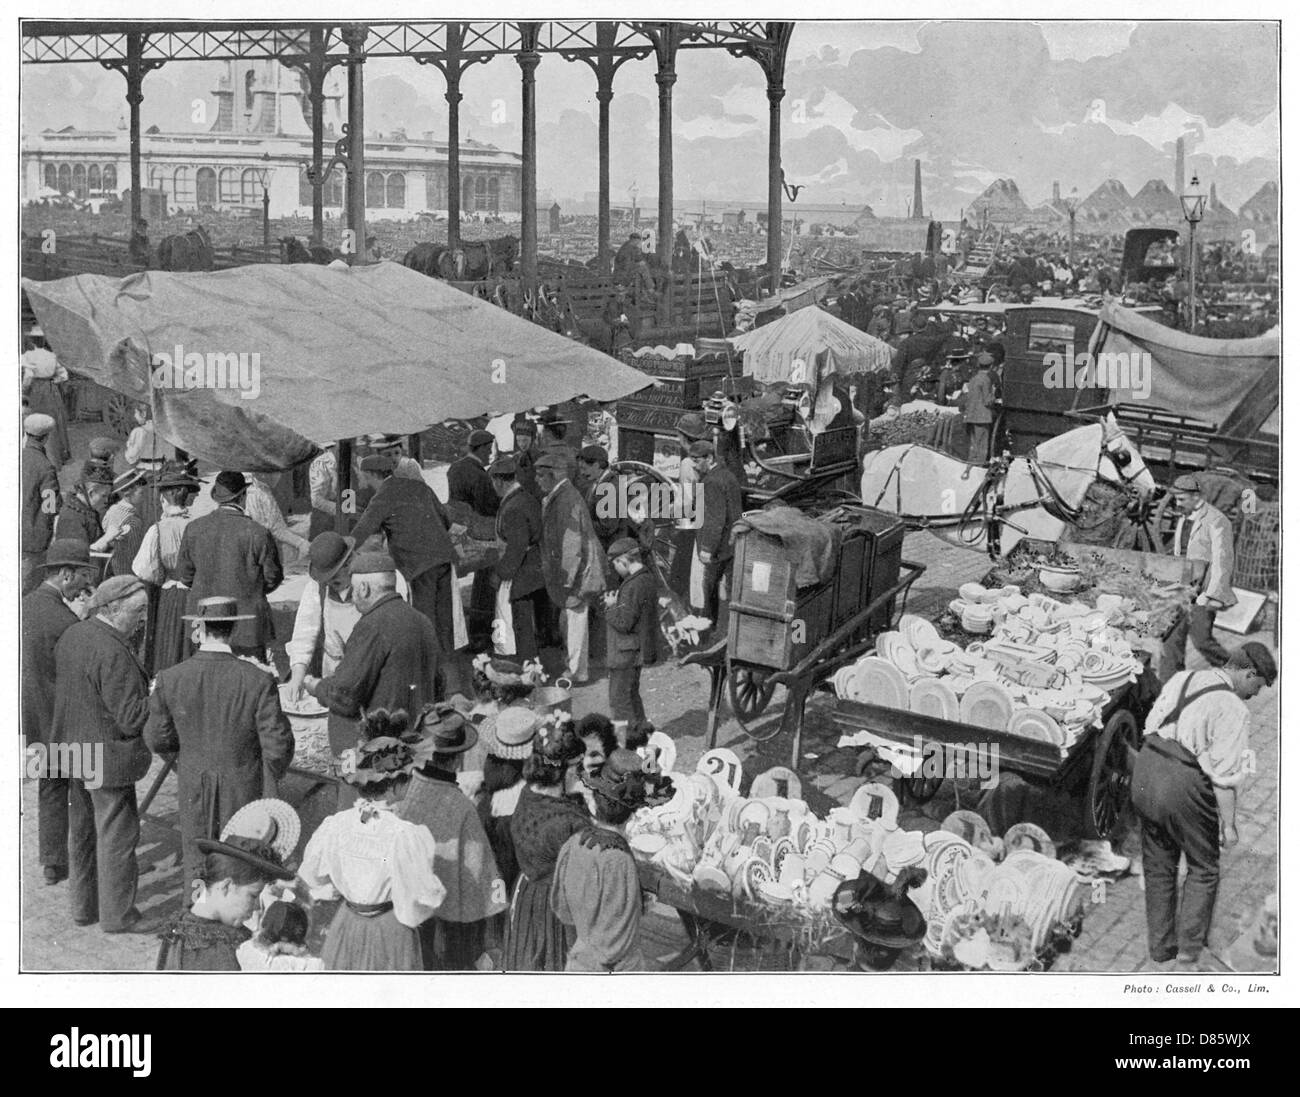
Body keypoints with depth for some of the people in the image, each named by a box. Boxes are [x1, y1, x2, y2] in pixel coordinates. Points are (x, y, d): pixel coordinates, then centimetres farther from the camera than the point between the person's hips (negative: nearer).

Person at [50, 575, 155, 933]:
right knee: (117, 835, 3)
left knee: (82, 832, 19)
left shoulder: (71, 635, 3)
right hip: (108, 759, -9)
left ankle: (84, 906, 31)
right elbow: (131, 718, -25)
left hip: (74, 751, 9)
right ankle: (117, 914, 12)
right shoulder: (113, 653, -25)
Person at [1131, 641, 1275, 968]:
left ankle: (1160, 949, 29)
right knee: (1203, 870, 14)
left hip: (1145, 769, 7)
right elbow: (1224, 776, -13)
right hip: (1183, 784, -7)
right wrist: (1228, 824, -6)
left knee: (1158, 867, 20)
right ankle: (1189, 952, 14)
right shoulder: (1233, 709, -10)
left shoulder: (1181, 678, 12)